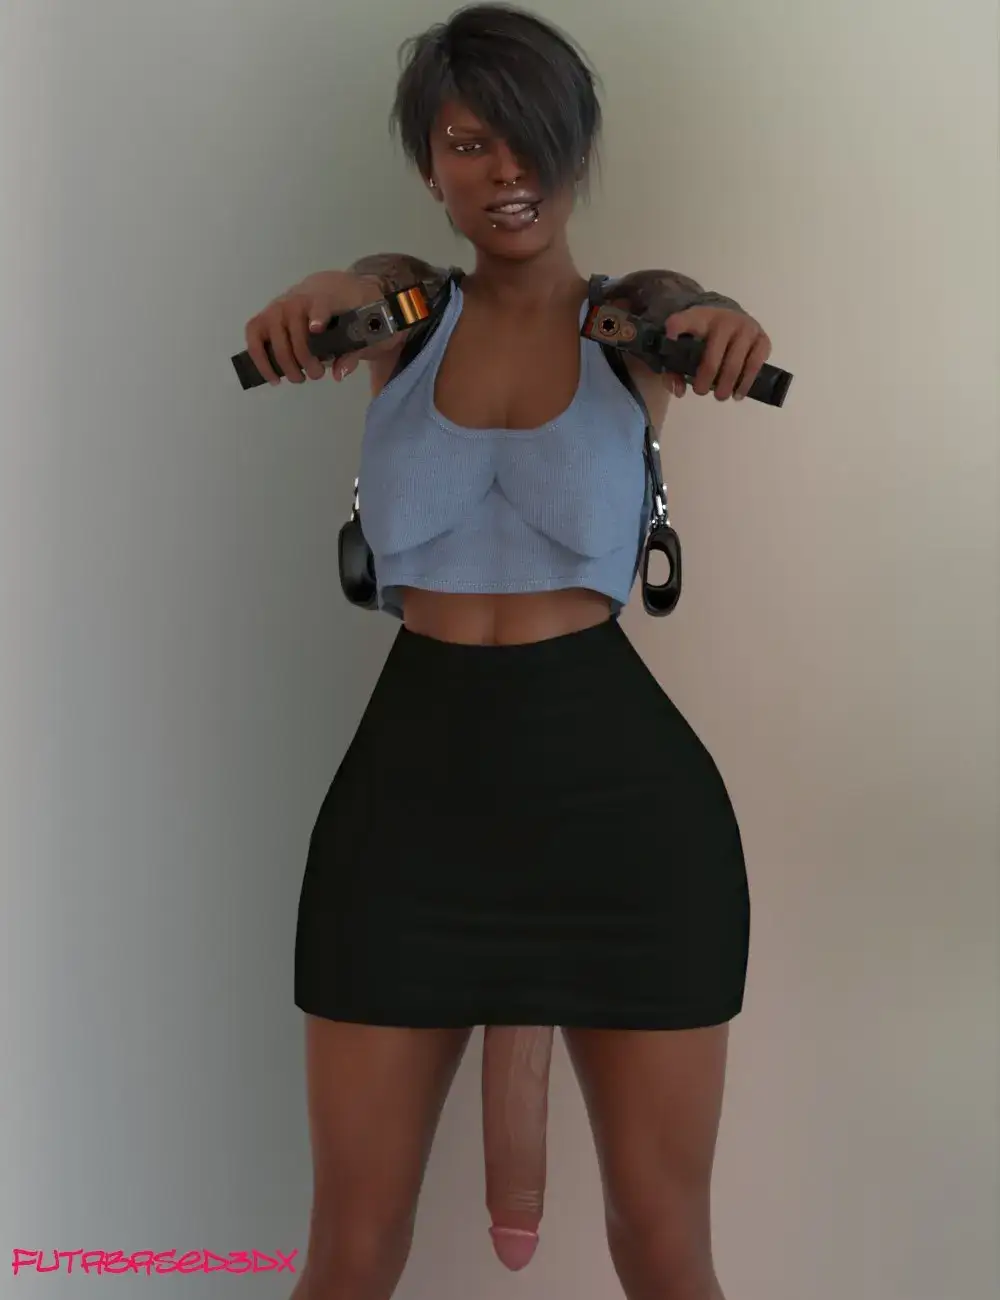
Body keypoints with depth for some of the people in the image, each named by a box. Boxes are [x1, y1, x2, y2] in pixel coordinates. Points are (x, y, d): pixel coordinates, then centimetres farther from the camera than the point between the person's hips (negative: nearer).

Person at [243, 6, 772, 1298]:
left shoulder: (634, 318, 4)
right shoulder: (405, 308, 7)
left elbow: (697, 316, -19)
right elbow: (340, 296, -16)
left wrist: (722, 323, -43)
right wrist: (309, 300, -40)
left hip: (621, 789, -1)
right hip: (412, 787, 1)